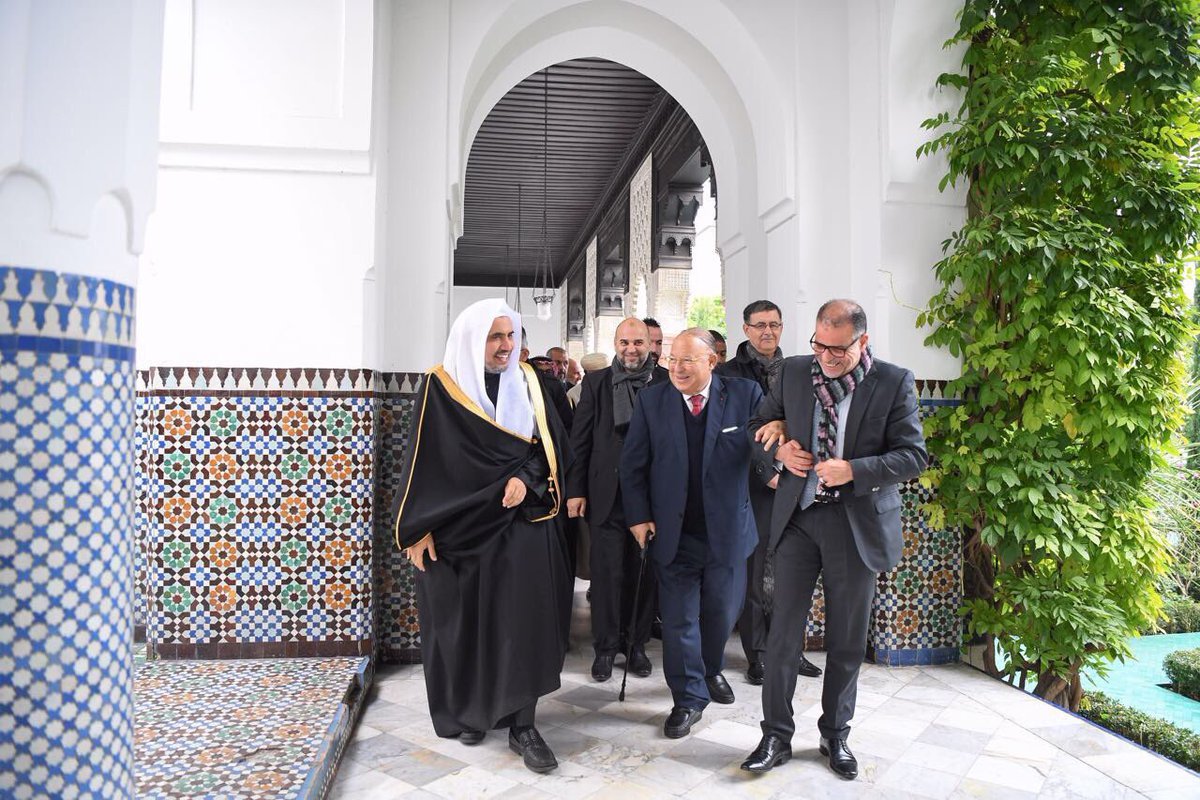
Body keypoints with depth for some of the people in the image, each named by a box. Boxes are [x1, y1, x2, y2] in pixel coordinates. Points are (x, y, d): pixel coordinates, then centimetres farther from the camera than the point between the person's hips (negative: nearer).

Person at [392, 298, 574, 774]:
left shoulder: (526, 382, 5)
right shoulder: (442, 386, -5)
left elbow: (551, 442, 4)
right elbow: (424, 458, -5)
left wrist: (525, 477, -14)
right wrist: (417, 528, -7)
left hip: (521, 521, 2)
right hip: (458, 524, -1)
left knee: (523, 618, -3)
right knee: (463, 624, 10)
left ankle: (522, 725, 8)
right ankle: (467, 712, 29)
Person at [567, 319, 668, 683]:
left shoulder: (666, 382, 2)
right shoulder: (596, 382, 5)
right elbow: (579, 440, 4)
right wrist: (575, 490, 0)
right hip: (606, 494, 0)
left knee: (644, 572, 10)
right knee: (606, 572, 5)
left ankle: (636, 643, 26)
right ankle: (606, 646, 20)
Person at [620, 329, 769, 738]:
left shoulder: (744, 394, -5)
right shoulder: (651, 400, -2)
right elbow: (632, 463, 2)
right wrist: (638, 515, -4)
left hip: (727, 531, 0)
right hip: (673, 532, 0)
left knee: (722, 610, 17)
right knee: (679, 618, 7)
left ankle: (711, 670, 45)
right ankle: (689, 697, 24)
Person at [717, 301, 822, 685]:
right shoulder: (729, 373, -2)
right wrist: (767, 474, -13)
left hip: (794, 484, 4)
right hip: (753, 486, -4)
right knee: (750, 573, 3)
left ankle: (792, 648, 23)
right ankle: (757, 654, 16)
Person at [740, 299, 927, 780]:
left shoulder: (894, 382, -5)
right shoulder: (793, 372, 2)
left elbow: (913, 456, -7)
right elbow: (760, 428, 14)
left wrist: (854, 470, -20)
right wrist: (780, 449, -7)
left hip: (858, 523, -1)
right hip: (798, 516, 2)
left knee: (847, 639, 12)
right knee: (783, 632, 5)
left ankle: (835, 735, 31)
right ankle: (776, 736, 20)